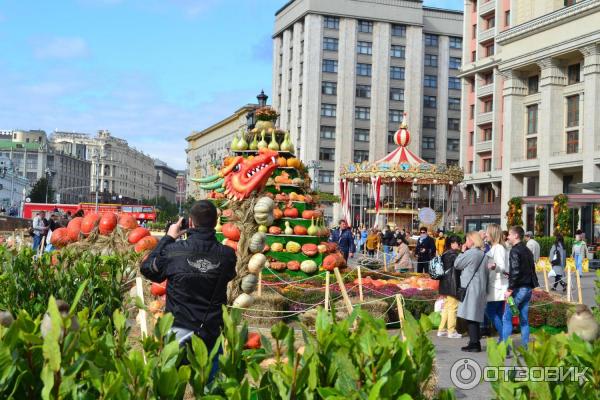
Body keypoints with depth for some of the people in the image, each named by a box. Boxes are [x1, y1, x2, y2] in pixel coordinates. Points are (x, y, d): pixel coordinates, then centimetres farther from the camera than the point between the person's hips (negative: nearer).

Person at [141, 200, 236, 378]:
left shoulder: (173, 250, -12)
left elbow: (147, 268, 7)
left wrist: (168, 237, 14)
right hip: (212, 333, 1)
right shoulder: (227, 255, -6)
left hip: (179, 332, -1)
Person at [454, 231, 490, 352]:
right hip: (481, 289, 9)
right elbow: (486, 271, 16)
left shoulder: (470, 253, -13)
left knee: (471, 316, -5)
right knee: (475, 317, 12)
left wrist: (463, 251, 5)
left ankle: (474, 344, -6)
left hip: (471, 288, -9)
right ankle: (474, 343, 16)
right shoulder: (483, 254, 13)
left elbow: (457, 264, -4)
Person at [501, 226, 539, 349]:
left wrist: (510, 289, -18)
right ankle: (525, 348, 11)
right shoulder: (527, 251, 16)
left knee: (507, 318, -5)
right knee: (524, 319, 11)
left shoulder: (515, 251, -12)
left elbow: (515, 271, -20)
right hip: (528, 288, 9)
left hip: (519, 288, -9)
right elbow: (532, 269, 19)